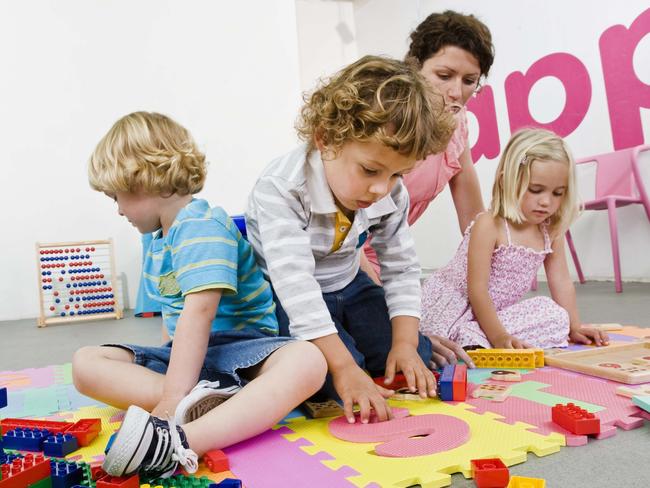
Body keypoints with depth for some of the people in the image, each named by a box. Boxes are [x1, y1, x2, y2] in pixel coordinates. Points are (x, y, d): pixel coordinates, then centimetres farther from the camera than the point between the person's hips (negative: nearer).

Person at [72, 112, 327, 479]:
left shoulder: (202, 225, -16)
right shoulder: (160, 237, 14)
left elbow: (199, 312, -28)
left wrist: (171, 401, -32)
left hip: (237, 348, -8)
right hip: (183, 353, 8)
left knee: (307, 360, -37)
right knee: (85, 363, -9)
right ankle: (198, 400, -30)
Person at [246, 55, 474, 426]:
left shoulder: (392, 195, -13)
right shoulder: (281, 189, -32)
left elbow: (403, 269, -4)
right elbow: (294, 282, -38)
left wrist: (405, 342, -16)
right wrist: (343, 367, -41)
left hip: (348, 287, 5)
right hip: (288, 298, -5)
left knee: (416, 357, -3)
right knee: (324, 370, -27)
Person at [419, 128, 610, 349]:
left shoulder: (552, 232, 1)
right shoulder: (488, 225, -21)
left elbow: (562, 283, 10)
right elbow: (477, 290, -23)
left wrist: (574, 328, 6)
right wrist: (498, 337, -26)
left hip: (496, 311, 8)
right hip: (450, 306, -8)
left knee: (556, 315, -10)